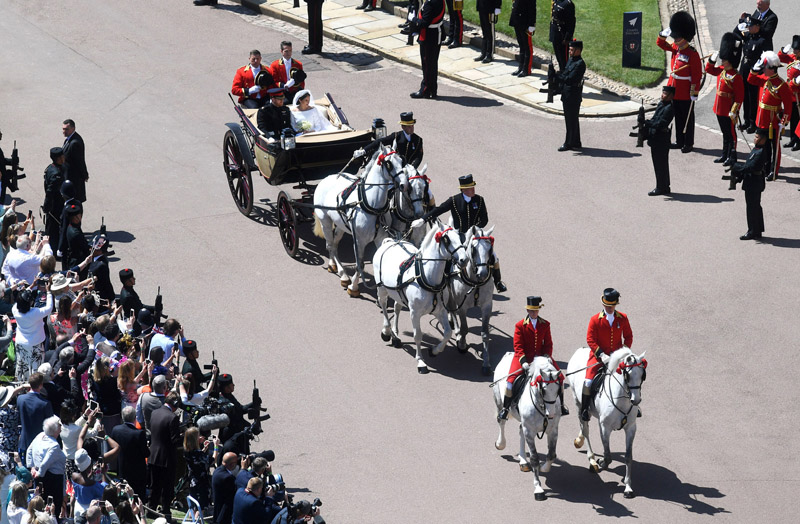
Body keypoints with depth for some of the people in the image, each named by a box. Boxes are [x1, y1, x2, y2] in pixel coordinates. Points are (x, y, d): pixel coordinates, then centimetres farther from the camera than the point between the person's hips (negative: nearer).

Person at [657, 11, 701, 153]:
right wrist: (663, 34, -5)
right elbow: (660, 43, 17)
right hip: (674, 91, 7)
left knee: (687, 119, 4)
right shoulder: (675, 48, 3)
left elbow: (697, 75, -17)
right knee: (678, 117, 16)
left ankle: (688, 144, 13)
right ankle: (679, 141, 26)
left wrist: (695, 93, -18)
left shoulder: (692, 54, -18)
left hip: (686, 93, -7)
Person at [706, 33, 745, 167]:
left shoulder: (736, 77, -19)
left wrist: (734, 111, -20)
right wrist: (712, 60, 4)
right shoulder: (721, 71, 4)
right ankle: (725, 155, 28)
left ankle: (732, 157, 13)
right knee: (725, 133, 18)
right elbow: (709, 69, 23)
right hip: (720, 109, 8)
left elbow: (739, 96, -18)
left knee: (731, 133, 3)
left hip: (729, 111, -8)